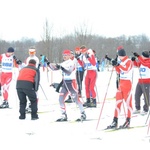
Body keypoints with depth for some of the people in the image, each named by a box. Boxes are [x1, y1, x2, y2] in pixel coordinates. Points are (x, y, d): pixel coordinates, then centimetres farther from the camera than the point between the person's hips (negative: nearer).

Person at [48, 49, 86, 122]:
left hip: (71, 82, -8)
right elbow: (54, 68, 15)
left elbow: (69, 72, -23)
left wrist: (61, 68, -35)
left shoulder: (71, 63, -9)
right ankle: (64, 116, 8)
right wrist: (49, 64, 0)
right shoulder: (63, 63, 14)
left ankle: (83, 114, 2)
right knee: (61, 99, 1)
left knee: (75, 99, -8)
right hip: (65, 83, 8)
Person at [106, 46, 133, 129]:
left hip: (127, 83, -8)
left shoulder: (129, 61, -9)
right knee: (118, 102, 5)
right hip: (121, 83, 8)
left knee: (128, 102, -4)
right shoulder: (121, 62, 14)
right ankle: (115, 121, 7)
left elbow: (126, 69, -26)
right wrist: (115, 65, 2)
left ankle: (128, 121, 0)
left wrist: (118, 64, -35)